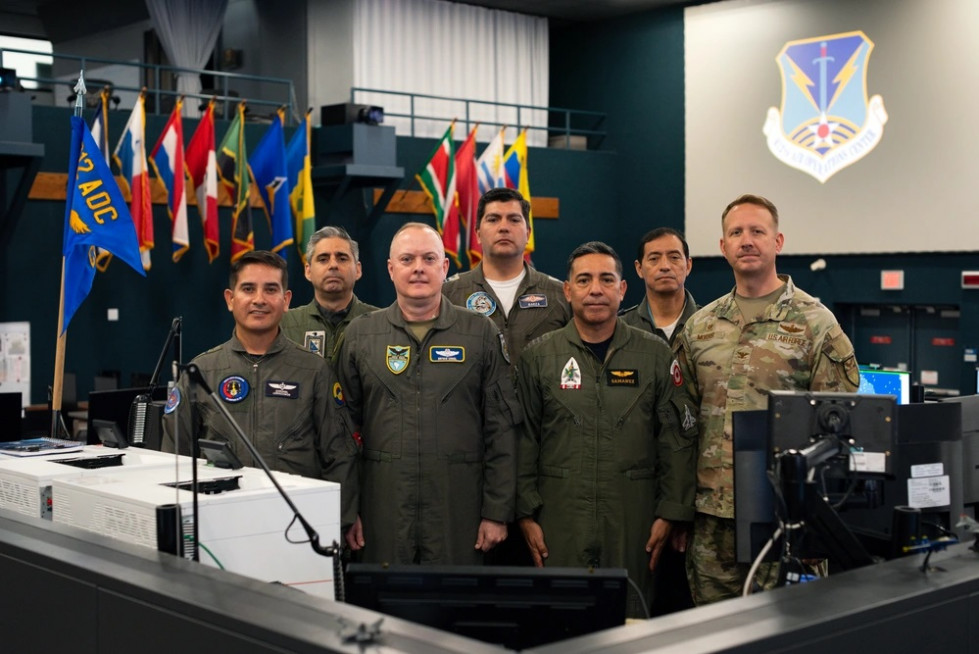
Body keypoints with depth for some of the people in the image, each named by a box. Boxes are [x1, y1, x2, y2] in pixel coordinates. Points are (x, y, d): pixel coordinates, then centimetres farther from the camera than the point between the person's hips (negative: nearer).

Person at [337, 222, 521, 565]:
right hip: (382, 508, 1)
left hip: (459, 508, 0)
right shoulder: (360, 335, 8)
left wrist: (497, 512, -2)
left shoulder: (482, 334, 5)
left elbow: (501, 430, 3)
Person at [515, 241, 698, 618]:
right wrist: (526, 514, -1)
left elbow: (677, 441, 5)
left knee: (631, 619, 4)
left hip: (634, 522, 0)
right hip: (560, 521, 0)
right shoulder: (538, 357, 6)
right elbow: (523, 443, 5)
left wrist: (670, 513, -1)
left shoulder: (656, 356, 6)